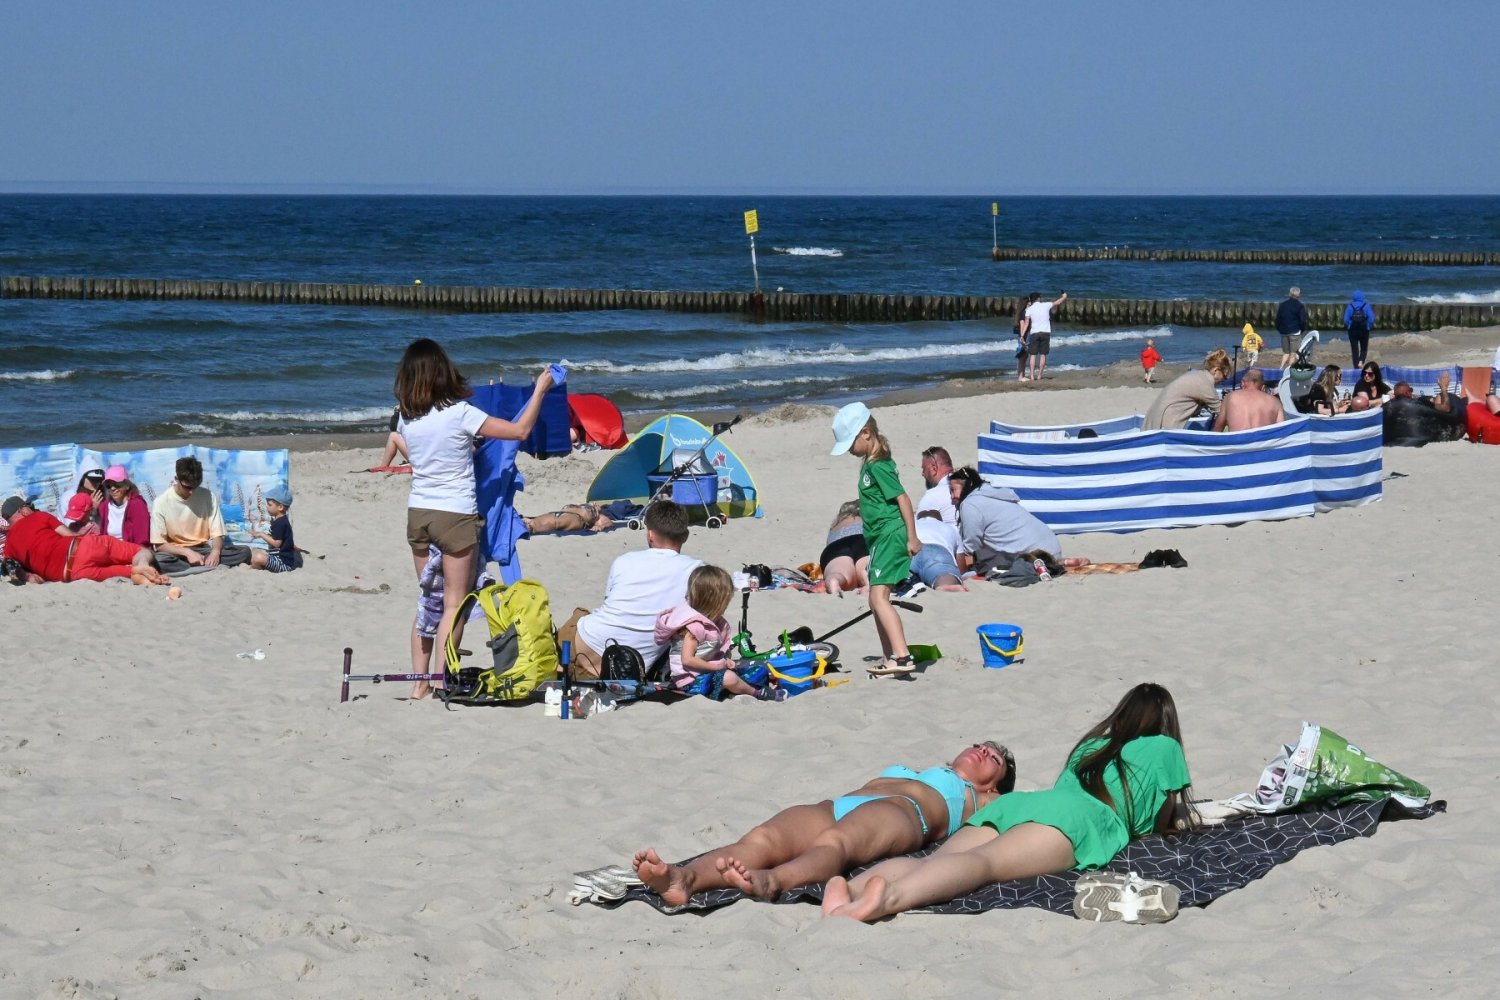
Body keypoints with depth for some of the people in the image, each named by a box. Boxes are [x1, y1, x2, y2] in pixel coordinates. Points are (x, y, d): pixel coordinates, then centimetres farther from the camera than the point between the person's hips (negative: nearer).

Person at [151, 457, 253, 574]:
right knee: (158, 560, -38)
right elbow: (159, 544, -9)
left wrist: (215, 552, -26)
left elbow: (217, 533, -3)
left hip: (203, 550, 3)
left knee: (244, 552, -21)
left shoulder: (208, 496, -4)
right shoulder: (161, 502, -10)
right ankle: (210, 568, -32)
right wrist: (187, 552, -24)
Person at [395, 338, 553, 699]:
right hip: (455, 515, -5)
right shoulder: (459, 414, -15)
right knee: (454, 605, 2)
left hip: (418, 513, 5)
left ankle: (420, 683, 14)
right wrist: (540, 389, 0)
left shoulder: (406, 419, 0)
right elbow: (520, 430, -11)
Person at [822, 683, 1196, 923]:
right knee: (986, 862, -34)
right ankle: (890, 897, -64)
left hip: (1019, 801, 6)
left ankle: (852, 888, -53)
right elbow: (1162, 824, 31)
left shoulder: (1090, 745, 42)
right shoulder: (1163, 748, 26)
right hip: (1080, 818, -6)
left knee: (934, 863, -22)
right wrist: (1183, 815, 56)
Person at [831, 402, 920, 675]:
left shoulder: (878, 466, -15)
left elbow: (902, 498, -18)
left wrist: (912, 538, -19)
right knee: (877, 600, 15)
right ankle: (890, 659, 23)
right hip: (879, 538, 11)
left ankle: (903, 657, -30)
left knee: (879, 597, -20)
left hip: (891, 534, -11)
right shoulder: (869, 463, 16)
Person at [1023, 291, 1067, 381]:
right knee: (1043, 354, 6)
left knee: (1033, 355, 3)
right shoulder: (1046, 306, 2)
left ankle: (1032, 376, -7)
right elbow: (1058, 302, 16)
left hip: (1034, 333, 0)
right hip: (1045, 332, 0)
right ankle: (1039, 375, 4)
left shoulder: (1029, 309, 0)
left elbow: (1026, 323, -7)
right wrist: (1064, 297, 37)